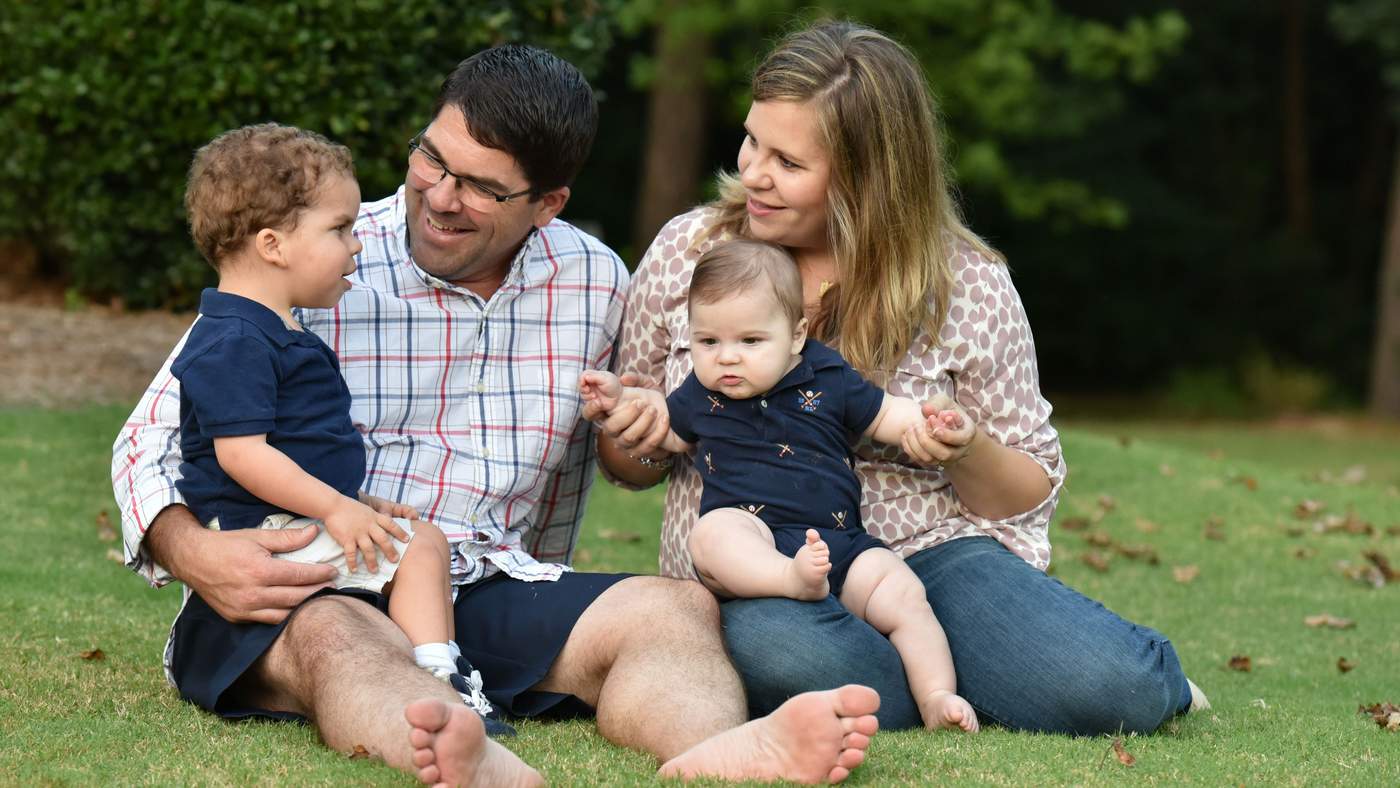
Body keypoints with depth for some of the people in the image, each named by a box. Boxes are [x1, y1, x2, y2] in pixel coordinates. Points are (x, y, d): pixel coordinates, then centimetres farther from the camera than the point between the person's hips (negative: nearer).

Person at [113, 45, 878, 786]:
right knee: (334, 635, -38)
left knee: (674, 607, -22)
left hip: (492, 592, 4)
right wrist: (191, 552, -23)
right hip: (313, 591, -4)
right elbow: (151, 440, -2)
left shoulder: (594, 285, 10)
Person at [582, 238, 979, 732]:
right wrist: (619, 399, 17)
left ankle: (936, 697, -17)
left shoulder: (829, 381, 10)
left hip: (839, 543, 1)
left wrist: (925, 424, -2)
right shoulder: (701, 395, 14)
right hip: (751, 536, -1)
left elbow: (885, 416, 19)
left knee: (903, 594, -19)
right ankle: (793, 580, -59)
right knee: (712, 532, -36)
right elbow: (666, 428, 32)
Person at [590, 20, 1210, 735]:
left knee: (1112, 689, -30)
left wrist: (968, 453, -14)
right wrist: (641, 439, -8)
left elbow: (1030, 495, 9)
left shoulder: (968, 287, 3)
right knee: (773, 649, -39)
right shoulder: (687, 252, 6)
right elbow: (627, 462, 17)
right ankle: (991, 677, -10)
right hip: (756, 587, 1)